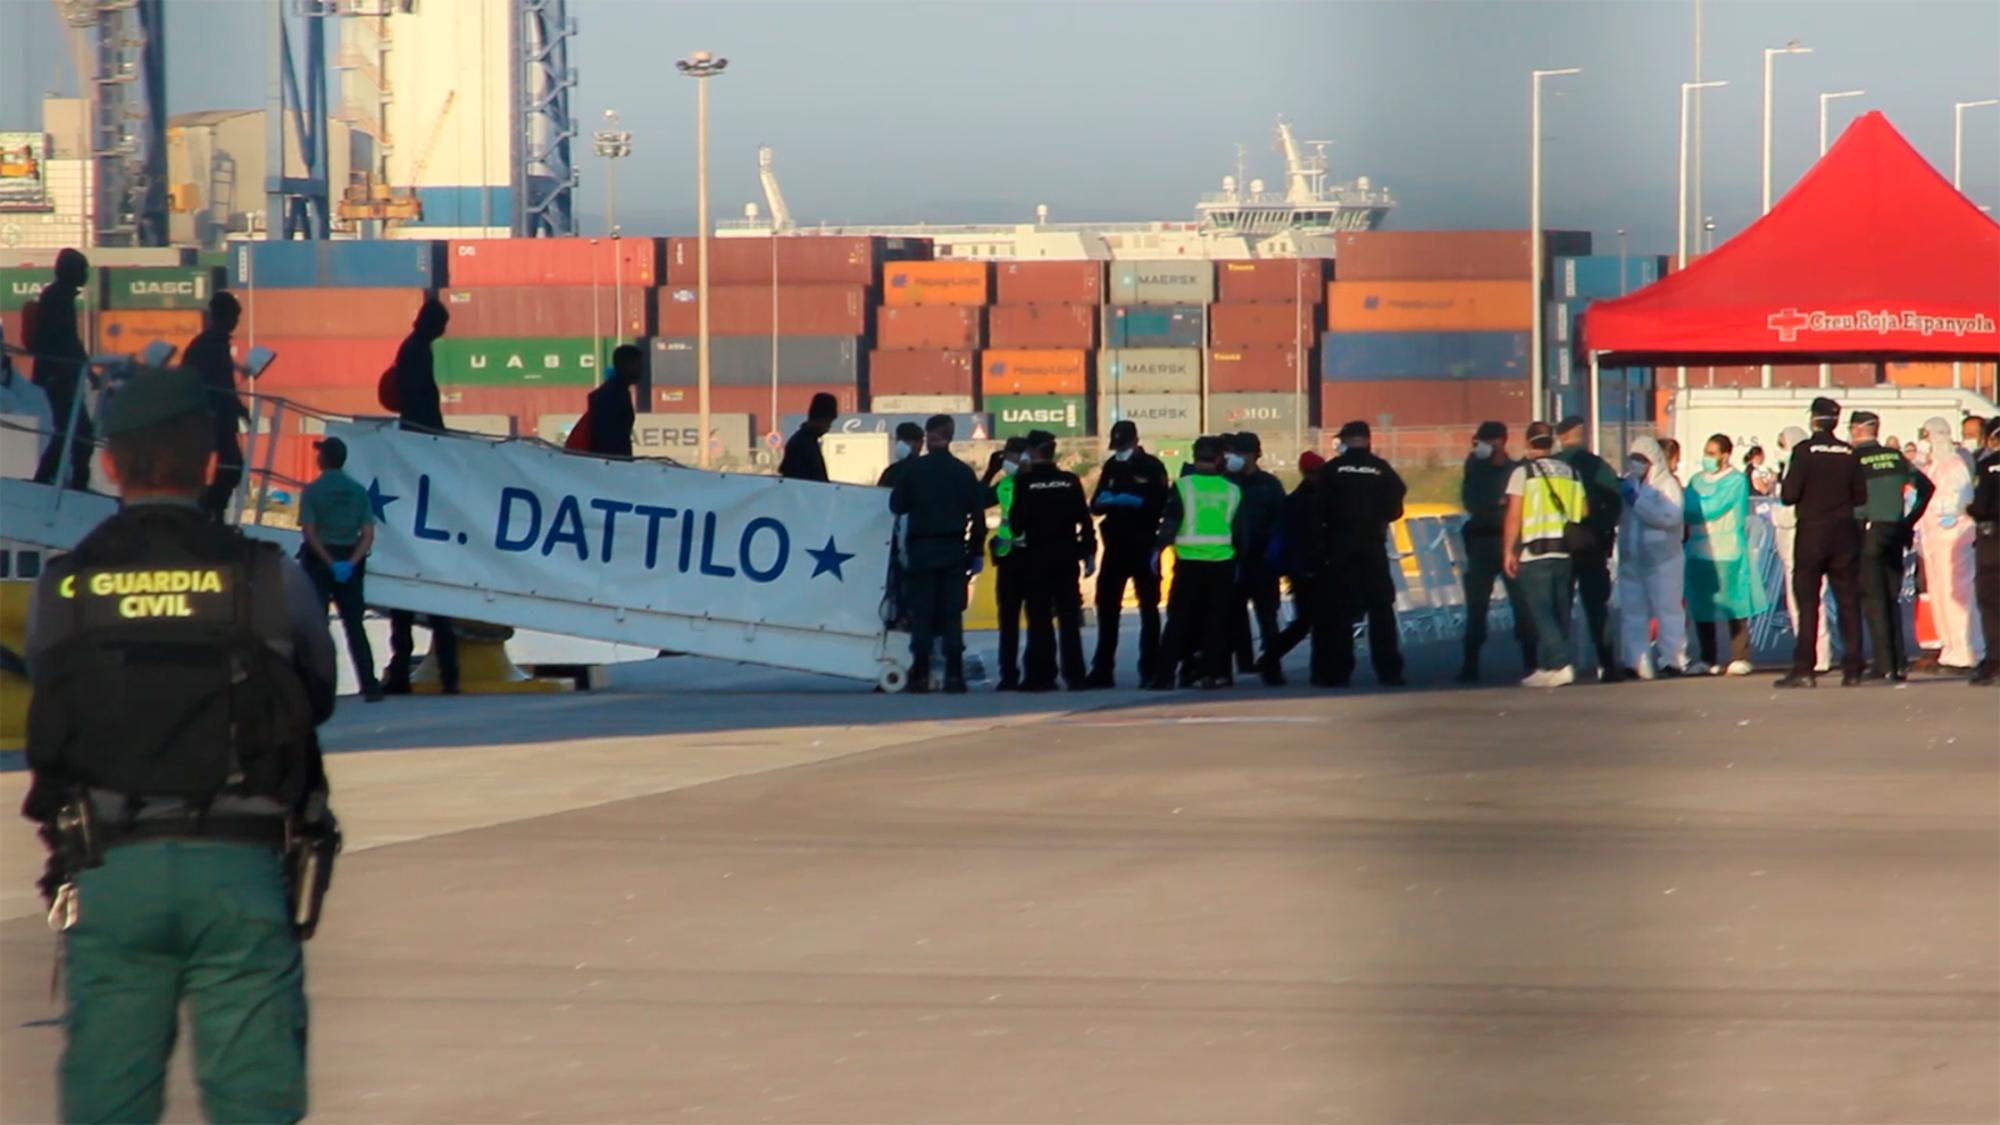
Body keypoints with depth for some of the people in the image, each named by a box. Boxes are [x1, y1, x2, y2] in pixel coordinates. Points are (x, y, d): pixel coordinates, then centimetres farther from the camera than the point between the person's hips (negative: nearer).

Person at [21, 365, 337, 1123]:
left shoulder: (63, 587, 1)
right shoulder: (266, 577, -1)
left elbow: (52, 710, 8)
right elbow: (319, 697, 10)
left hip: (110, 871, 1)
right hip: (239, 869, -1)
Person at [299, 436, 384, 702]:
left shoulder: (313, 490, -7)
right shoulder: (358, 491, 4)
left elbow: (309, 532, -15)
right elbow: (368, 535, -4)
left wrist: (330, 562, -15)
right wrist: (351, 562, -11)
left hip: (319, 560, -3)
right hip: (350, 561, 3)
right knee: (354, 625, 7)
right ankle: (370, 685, 0)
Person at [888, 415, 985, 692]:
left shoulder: (914, 469, -5)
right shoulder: (963, 472, 2)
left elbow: (897, 505, -1)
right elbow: (978, 514, 3)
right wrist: (977, 552, 9)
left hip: (921, 548, -2)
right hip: (954, 551, 2)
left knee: (922, 615, 2)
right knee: (952, 615, 3)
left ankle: (920, 675, -3)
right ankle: (954, 676, -3)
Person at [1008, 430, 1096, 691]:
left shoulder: (1024, 481, -9)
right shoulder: (1070, 481, 1)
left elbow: (1016, 520, -10)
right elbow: (1085, 520, 0)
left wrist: (1017, 532, 12)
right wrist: (1089, 553, 6)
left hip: (1036, 556, -3)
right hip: (1066, 556, 3)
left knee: (1040, 619, 1)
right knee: (1068, 618, 7)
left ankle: (1042, 676, -2)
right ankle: (1075, 675, 6)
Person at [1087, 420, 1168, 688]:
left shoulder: (1151, 467, -3)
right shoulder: (1111, 467, 11)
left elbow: (1161, 504, -11)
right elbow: (1095, 504, 8)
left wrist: (1137, 502, -26)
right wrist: (1106, 501, -14)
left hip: (1143, 546, -5)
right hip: (1115, 545, 5)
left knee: (1149, 608, 2)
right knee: (1106, 607, 2)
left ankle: (1150, 670, 5)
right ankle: (1102, 669, 5)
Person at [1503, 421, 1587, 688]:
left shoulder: (1523, 472, -4)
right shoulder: (1570, 472, 11)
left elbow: (1514, 515, -8)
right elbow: (1584, 511, 11)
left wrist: (1508, 550, -3)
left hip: (1535, 552, -5)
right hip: (1565, 551, 5)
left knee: (1541, 612, -6)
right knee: (1559, 612, 12)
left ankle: (1561, 665, -17)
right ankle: (1546, 665, 16)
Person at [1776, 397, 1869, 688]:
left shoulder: (1805, 451, -10)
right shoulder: (1849, 454, 0)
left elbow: (1788, 495, -13)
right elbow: (1860, 497, 4)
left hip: (1812, 531, -3)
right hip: (1844, 533, 3)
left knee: (1807, 601, -1)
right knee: (1848, 601, 7)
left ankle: (1804, 669, -6)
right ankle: (1852, 669, 5)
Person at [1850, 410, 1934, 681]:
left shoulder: (1854, 458, -7)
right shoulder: (1895, 456, 8)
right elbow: (1926, 486, 10)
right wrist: (1910, 520, 13)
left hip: (1867, 530, -5)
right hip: (1895, 532, 5)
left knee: (1873, 598, -3)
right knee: (1892, 598, 12)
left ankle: (1885, 665, -8)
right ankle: (1900, 663, 9)